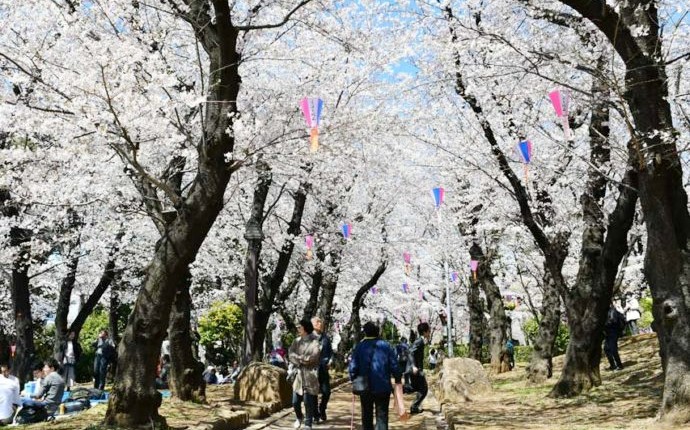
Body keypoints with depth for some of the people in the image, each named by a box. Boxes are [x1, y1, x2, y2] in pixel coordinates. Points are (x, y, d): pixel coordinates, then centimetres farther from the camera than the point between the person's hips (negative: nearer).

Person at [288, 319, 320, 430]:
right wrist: (303, 359, -16)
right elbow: (290, 354, -1)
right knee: (295, 401, 9)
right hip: (298, 374, 5)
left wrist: (298, 358, -8)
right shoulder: (296, 341, 10)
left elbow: (313, 357, -18)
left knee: (309, 402, -2)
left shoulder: (314, 342, -6)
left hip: (310, 375, -5)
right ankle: (299, 417, 37)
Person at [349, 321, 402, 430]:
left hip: (365, 388, 1)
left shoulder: (359, 346, -3)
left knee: (367, 416, 15)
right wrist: (398, 379, 7)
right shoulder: (386, 346, -4)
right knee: (382, 416, 3)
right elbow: (394, 365, -5)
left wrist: (354, 380, 7)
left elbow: (353, 367, -7)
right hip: (383, 387, -1)